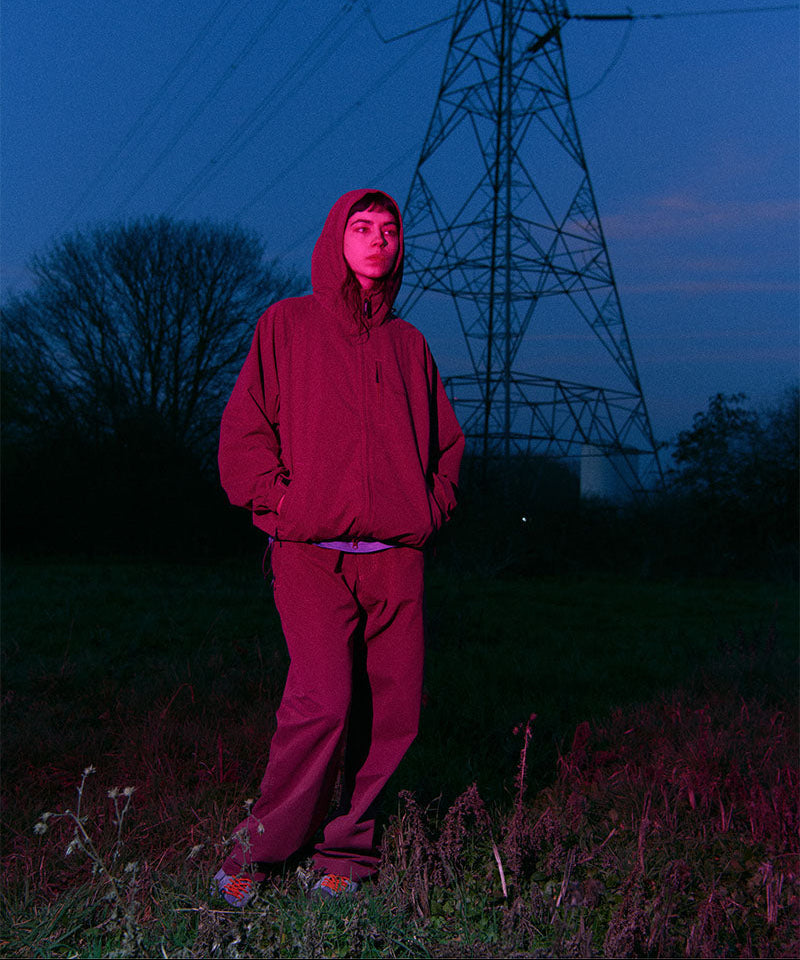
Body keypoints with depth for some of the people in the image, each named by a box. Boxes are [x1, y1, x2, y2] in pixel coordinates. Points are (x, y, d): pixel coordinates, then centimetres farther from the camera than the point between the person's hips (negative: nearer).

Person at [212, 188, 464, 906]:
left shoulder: (408, 342, 18)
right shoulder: (287, 324, 8)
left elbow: (448, 441, 25)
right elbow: (244, 429, 4)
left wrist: (431, 508, 10)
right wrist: (282, 502, -5)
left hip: (397, 557, 4)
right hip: (313, 556, -4)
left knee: (392, 711, 1)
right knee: (323, 701, -17)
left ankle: (348, 854, 16)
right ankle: (258, 850, 2)